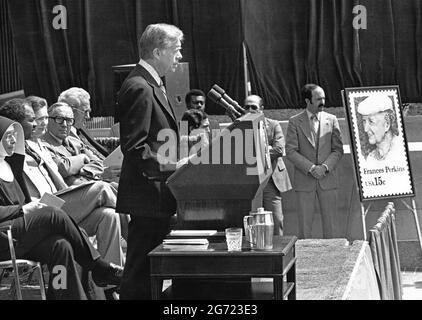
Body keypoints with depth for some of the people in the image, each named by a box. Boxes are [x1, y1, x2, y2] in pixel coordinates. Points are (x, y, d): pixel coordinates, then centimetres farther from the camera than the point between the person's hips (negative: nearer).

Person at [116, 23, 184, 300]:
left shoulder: (152, 85, 17)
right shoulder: (139, 89, -16)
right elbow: (134, 147, -21)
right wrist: (167, 166, -27)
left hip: (158, 195, 10)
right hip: (148, 193, -10)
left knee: (151, 267, 14)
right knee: (141, 269, -5)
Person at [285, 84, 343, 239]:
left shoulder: (331, 120, 6)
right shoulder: (295, 122, 1)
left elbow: (338, 149, 5)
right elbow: (290, 151, -5)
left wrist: (325, 167, -11)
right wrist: (311, 168, -15)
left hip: (327, 179, 2)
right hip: (304, 181, -2)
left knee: (329, 225, 4)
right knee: (304, 226, 1)